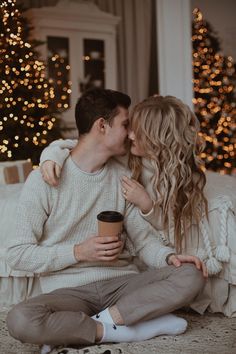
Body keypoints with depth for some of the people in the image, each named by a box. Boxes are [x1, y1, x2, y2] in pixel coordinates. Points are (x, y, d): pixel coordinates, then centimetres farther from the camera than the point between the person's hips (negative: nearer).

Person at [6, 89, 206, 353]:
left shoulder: (122, 177, 9)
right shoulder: (44, 180, -6)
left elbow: (144, 239, 9)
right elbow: (17, 254, -7)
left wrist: (169, 256, -13)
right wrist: (78, 252, -18)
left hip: (121, 282, 4)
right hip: (69, 290, -3)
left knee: (192, 275, -20)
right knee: (19, 320, -34)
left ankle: (103, 321, -19)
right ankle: (133, 329, -22)